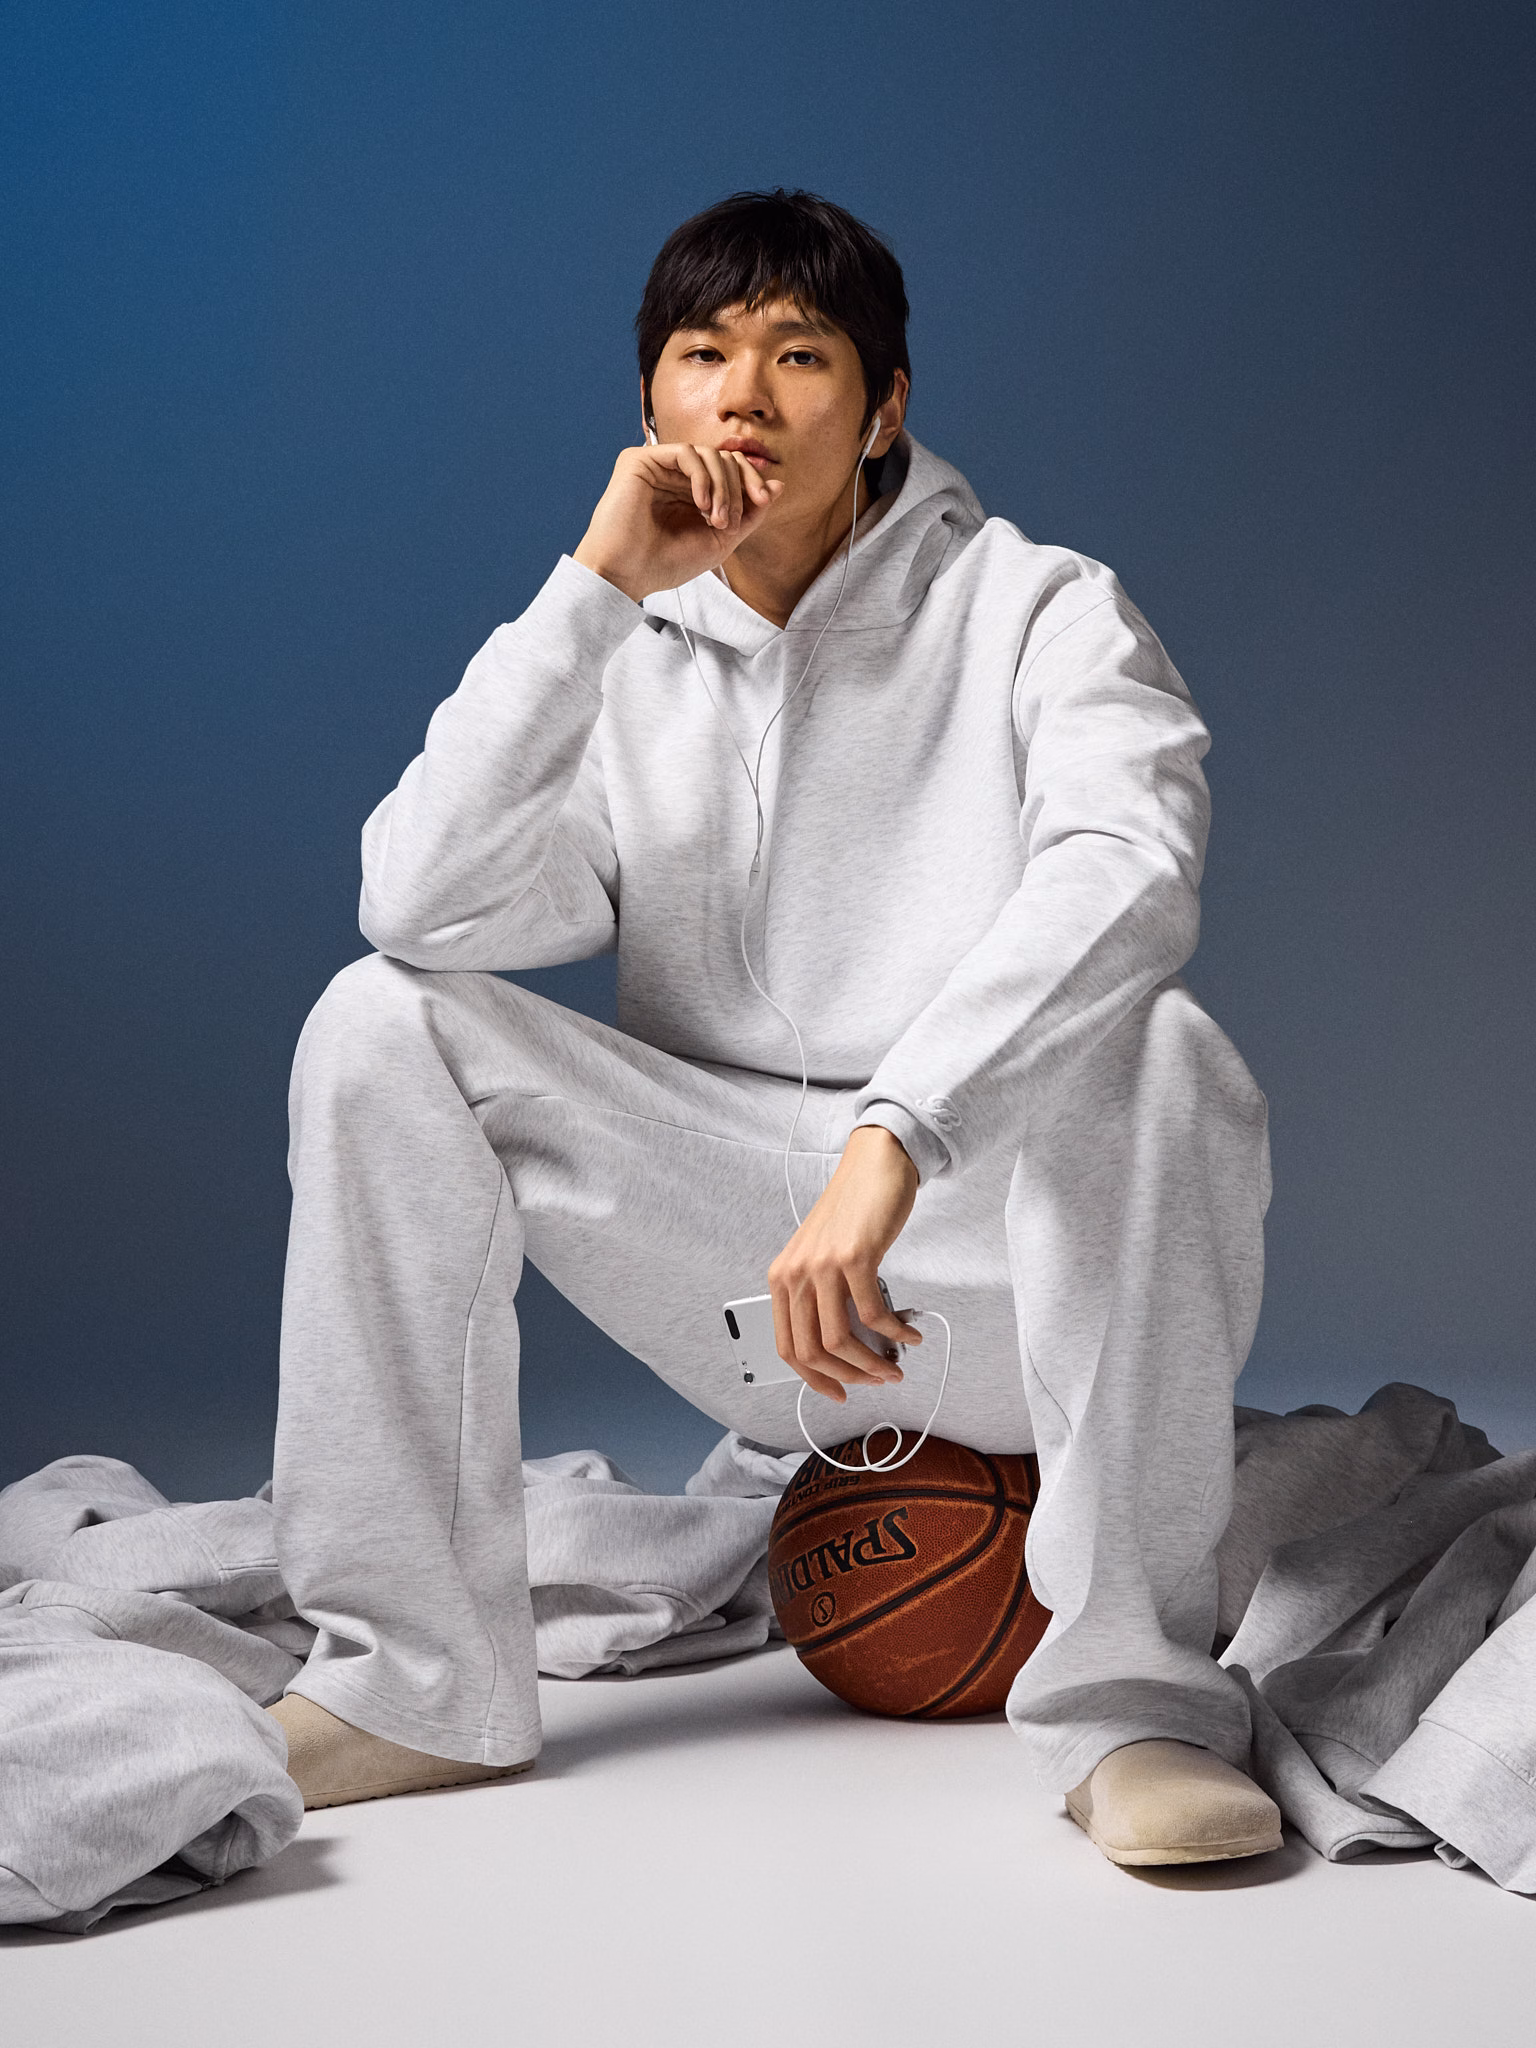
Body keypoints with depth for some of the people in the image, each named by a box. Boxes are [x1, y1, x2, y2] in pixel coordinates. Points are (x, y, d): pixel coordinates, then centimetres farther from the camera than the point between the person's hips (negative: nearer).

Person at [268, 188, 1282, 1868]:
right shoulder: (628, 665, 9)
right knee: (382, 1026, -12)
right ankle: (418, 1681, -10)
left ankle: (1131, 1699, -23)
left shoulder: (1035, 610, -2)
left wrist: (894, 1137, -39)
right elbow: (425, 905, -9)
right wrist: (599, 584, -13)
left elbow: (1126, 871, -25)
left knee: (1150, 1050, -34)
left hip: (1008, 1257, -3)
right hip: (748, 1278, 4)